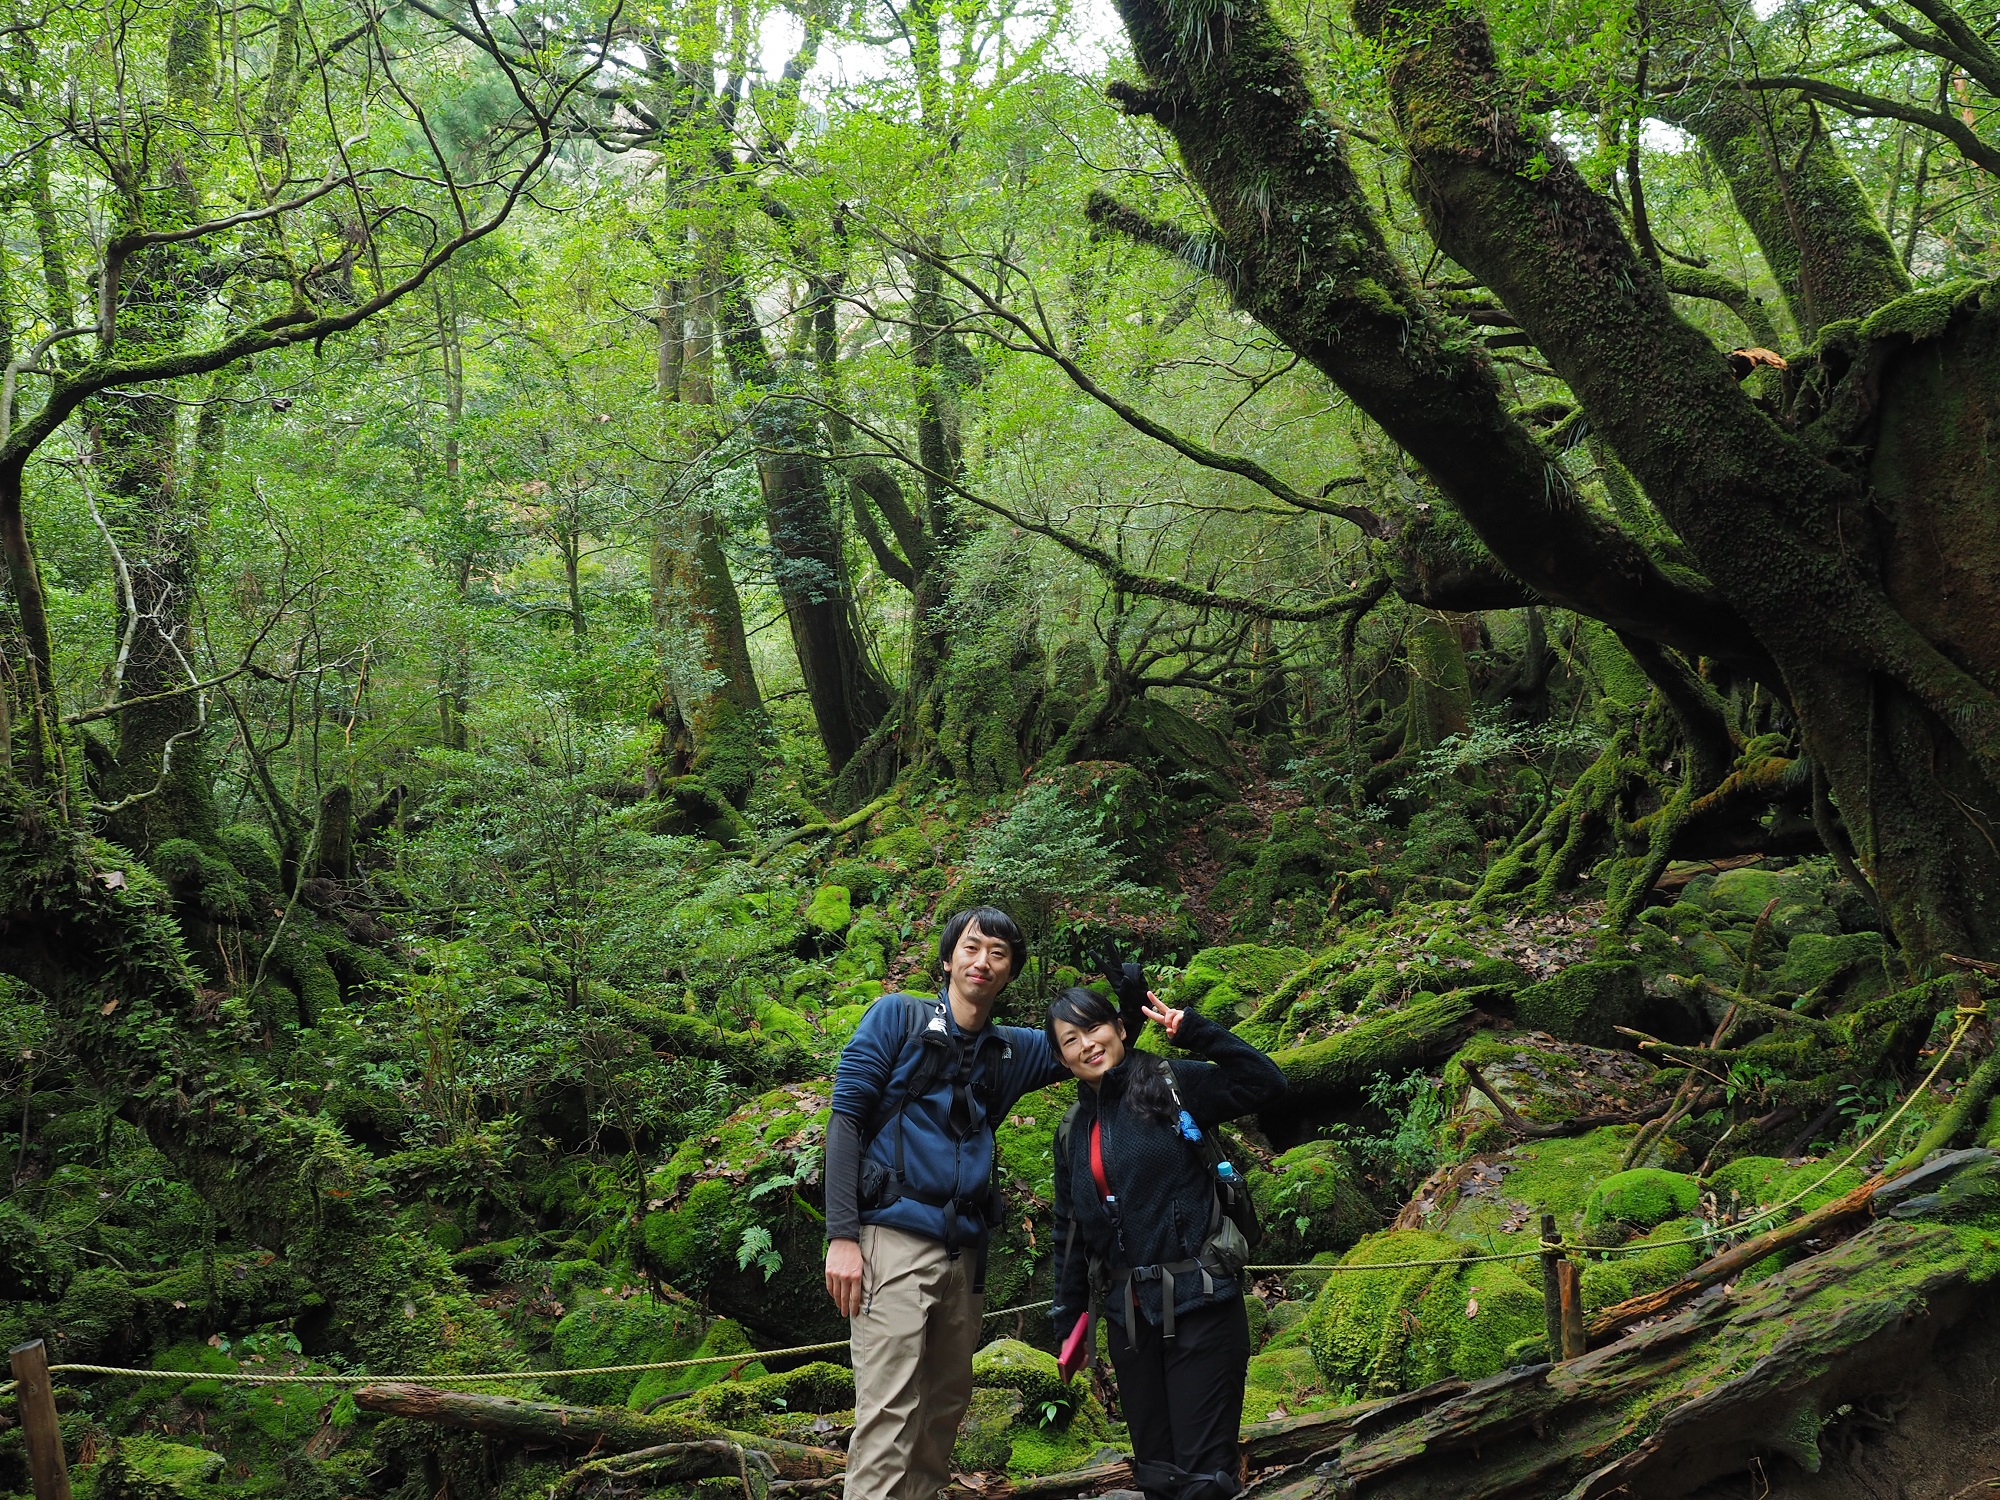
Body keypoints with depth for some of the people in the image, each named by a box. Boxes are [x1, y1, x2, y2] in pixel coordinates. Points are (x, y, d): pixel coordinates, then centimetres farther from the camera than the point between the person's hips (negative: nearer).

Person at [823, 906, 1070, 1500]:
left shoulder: (1012, 1049, 14)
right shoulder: (898, 1016, 1)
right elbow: (845, 1117, -4)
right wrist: (841, 1236, -13)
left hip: (964, 1250, 6)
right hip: (895, 1241, -6)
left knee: (947, 1403, 11)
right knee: (890, 1412, -12)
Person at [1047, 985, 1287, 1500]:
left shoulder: (1169, 1085, -3)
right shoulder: (1072, 1132, 12)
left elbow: (1265, 1084, -16)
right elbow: (1069, 1233, 19)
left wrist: (1192, 1029, -18)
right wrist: (1068, 1323, 19)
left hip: (1199, 1305, -6)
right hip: (1129, 1315, 6)